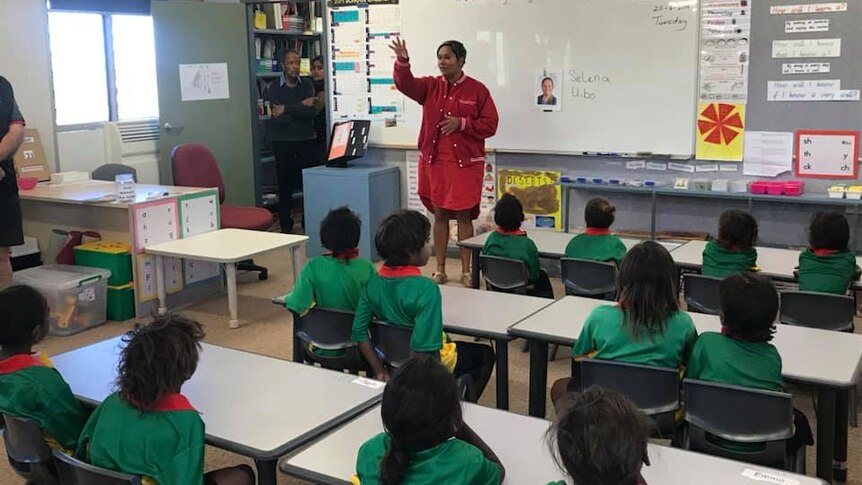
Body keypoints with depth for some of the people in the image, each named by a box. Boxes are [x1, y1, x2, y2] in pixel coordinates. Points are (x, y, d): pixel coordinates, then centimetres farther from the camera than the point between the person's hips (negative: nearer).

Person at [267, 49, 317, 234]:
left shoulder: (307, 85, 7)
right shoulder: (275, 88, 1)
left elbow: (313, 111, -9)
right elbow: (278, 118, -11)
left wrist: (286, 109, -13)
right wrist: (301, 106, -9)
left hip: (306, 139, 1)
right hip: (282, 141, -1)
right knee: (285, 184, 0)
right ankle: (286, 227, 8)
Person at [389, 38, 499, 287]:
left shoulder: (477, 90, -2)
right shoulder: (430, 86, 6)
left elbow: (490, 125, -5)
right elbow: (405, 83, -11)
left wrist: (462, 123, -17)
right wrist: (402, 61, -28)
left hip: (465, 162, -3)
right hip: (433, 161, 3)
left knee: (463, 215, 2)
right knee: (439, 214, 9)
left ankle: (466, 271, 12)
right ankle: (440, 270, 18)